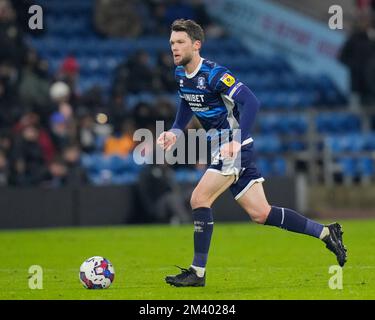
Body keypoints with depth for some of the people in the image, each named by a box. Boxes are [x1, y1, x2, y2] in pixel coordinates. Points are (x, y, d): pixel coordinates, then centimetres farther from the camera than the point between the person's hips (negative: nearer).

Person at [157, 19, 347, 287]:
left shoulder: (214, 74, -20)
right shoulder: (180, 73, 6)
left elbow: (250, 102, -27)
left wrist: (236, 141, -36)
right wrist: (175, 131, 10)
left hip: (235, 148, -9)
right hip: (222, 149, 9)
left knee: (199, 200, -14)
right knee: (260, 214, 8)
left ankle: (198, 272, -7)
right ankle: (326, 233, 18)